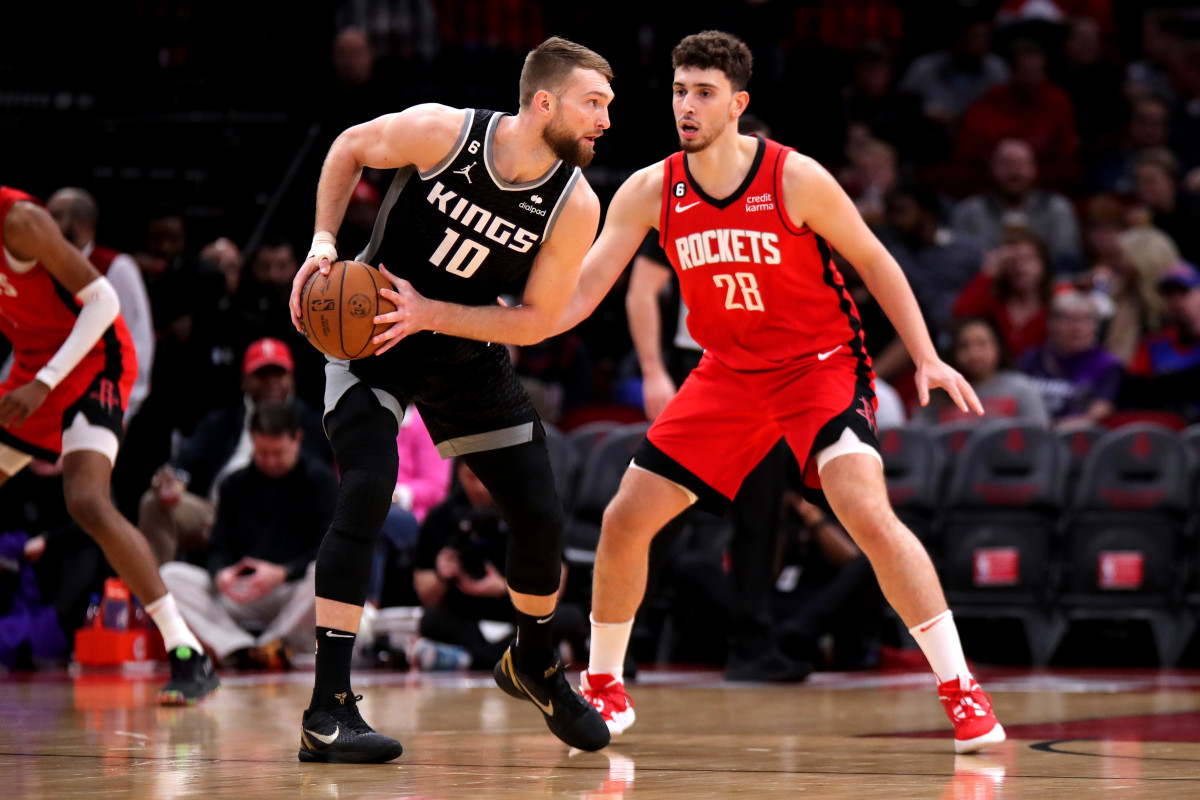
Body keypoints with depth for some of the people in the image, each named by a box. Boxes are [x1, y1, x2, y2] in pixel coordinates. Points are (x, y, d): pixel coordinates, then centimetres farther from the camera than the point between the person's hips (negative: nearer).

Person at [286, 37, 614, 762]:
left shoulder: (575, 205, -18)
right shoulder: (441, 131, -24)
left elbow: (539, 321, -13)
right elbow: (350, 148, -4)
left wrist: (427, 312, -23)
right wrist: (324, 242, -14)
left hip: (468, 352, 4)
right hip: (367, 330, -4)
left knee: (542, 517, 4)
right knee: (367, 489, -24)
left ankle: (535, 664, 35)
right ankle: (329, 709, -23)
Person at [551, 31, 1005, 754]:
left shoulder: (795, 178, -17)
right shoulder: (650, 192, -7)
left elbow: (875, 263, -4)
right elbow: (578, 294, -6)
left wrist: (927, 359, -8)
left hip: (821, 364, -5)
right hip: (729, 374, 5)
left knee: (869, 514, -26)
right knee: (624, 520, 0)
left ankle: (962, 691, -18)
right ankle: (604, 690, 21)